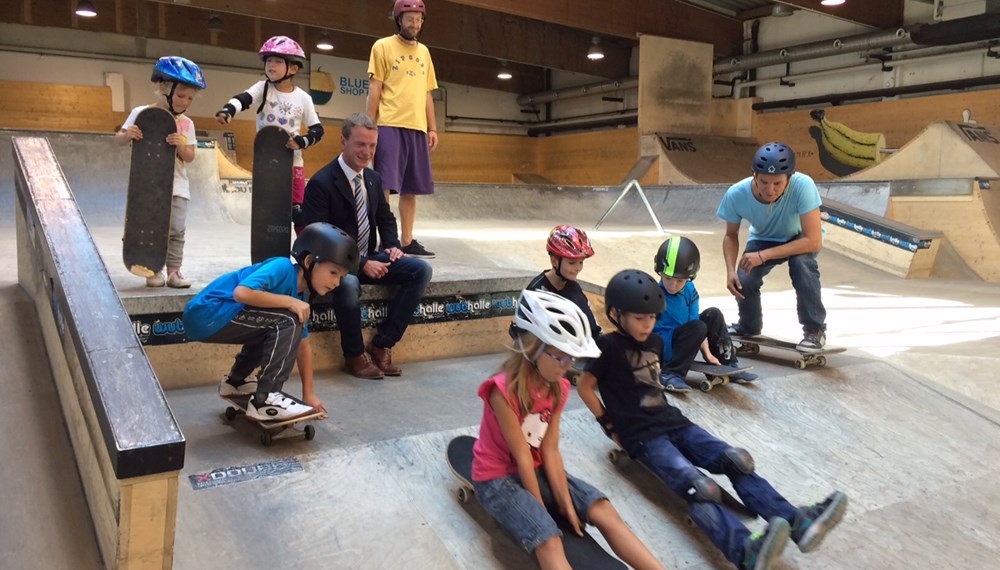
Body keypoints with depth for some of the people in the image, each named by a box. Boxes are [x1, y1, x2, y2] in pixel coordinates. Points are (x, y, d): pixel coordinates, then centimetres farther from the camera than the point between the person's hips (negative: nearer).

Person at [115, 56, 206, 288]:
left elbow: (190, 157, 2)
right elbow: (119, 140, 1)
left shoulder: (186, 124, 6)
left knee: (176, 230, 1)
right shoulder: (141, 113, -2)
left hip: (177, 187, 2)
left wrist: (180, 145, -18)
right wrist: (128, 135, -22)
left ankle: (173, 271, 9)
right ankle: (154, 271, 13)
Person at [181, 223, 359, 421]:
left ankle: (235, 381, 34)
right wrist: (289, 301, -22)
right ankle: (264, 400, -13)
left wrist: (309, 394, 11)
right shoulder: (283, 268, -17)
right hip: (208, 314, -9)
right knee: (288, 322, -17)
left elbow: (302, 346, 12)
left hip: (217, 319, 9)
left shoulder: (301, 297, 9)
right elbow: (242, 293, -32)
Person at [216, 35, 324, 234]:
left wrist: (301, 141, -18)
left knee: (298, 209, 0)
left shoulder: (303, 98, -2)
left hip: (293, 161, -1)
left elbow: (317, 130, 1)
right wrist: (227, 111, -42)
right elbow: (242, 99, -21)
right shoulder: (263, 88, -2)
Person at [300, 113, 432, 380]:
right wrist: (361, 264, -25)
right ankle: (355, 355, -13)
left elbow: (385, 218, 21)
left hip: (369, 258, 7)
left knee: (421, 270, -12)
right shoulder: (321, 183, -14)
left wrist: (393, 246, -1)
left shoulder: (373, 178, 8)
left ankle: (382, 345, -7)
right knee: (348, 284, -40)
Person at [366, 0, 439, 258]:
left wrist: (432, 128, 13)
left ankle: (407, 241, 12)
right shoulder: (383, 46, 3)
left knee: (410, 188, 6)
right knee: (384, 186, -9)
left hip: (417, 128, 5)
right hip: (390, 126, -5)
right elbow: (374, 90, -1)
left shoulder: (424, 52, 18)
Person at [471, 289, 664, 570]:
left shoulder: (558, 388, -2)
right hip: (497, 477, -7)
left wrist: (566, 504, -13)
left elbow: (550, 451, -6)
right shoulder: (504, 390, -25)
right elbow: (522, 456, -21)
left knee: (603, 510, -14)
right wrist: (540, 511, -15)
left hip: (536, 470, 7)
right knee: (549, 542, -29)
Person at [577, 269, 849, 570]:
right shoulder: (609, 346, -8)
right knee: (697, 487, -31)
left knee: (735, 461, -15)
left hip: (672, 421, 8)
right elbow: (584, 387, -4)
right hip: (642, 435, -8)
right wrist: (610, 425, -2)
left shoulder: (655, 342, 16)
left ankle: (797, 522, -26)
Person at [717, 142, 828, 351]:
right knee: (743, 281, -20)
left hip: (799, 238, -2)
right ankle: (749, 326, 15)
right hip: (763, 239, 2)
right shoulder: (736, 194, -30)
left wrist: (763, 256, -41)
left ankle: (815, 329, -12)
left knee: (801, 261, -34)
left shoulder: (803, 186, -38)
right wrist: (731, 271, -27)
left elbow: (814, 241, -37)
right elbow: (731, 236, -10)